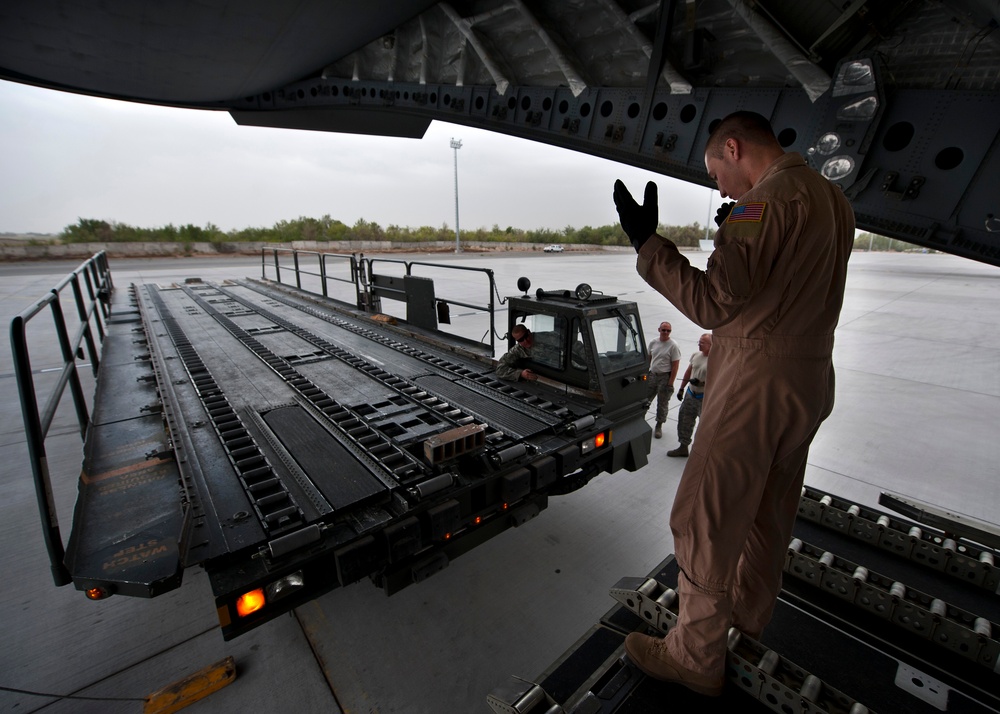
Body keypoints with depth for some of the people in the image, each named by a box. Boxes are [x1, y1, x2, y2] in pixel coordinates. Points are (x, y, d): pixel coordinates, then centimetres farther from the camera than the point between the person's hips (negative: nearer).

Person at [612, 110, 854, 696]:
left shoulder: (767, 199, -15)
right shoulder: (835, 200, 14)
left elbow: (713, 303, -24)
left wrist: (646, 240, -18)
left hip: (758, 379, -10)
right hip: (812, 379, 10)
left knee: (705, 520, 2)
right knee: (767, 514, 23)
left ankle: (697, 658, 19)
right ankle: (747, 620, 44)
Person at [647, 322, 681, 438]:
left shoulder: (673, 346, -12)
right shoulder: (653, 343, 3)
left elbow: (675, 366, -13)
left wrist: (670, 383, -15)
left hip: (665, 377, -4)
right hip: (652, 375, 4)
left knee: (662, 403, 8)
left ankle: (659, 426, 23)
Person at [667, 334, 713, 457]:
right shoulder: (695, 355, 6)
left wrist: (701, 383, -29)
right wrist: (681, 388, 19)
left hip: (705, 398, -7)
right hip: (690, 393, 7)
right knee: (684, 420, 14)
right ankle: (683, 447, 29)